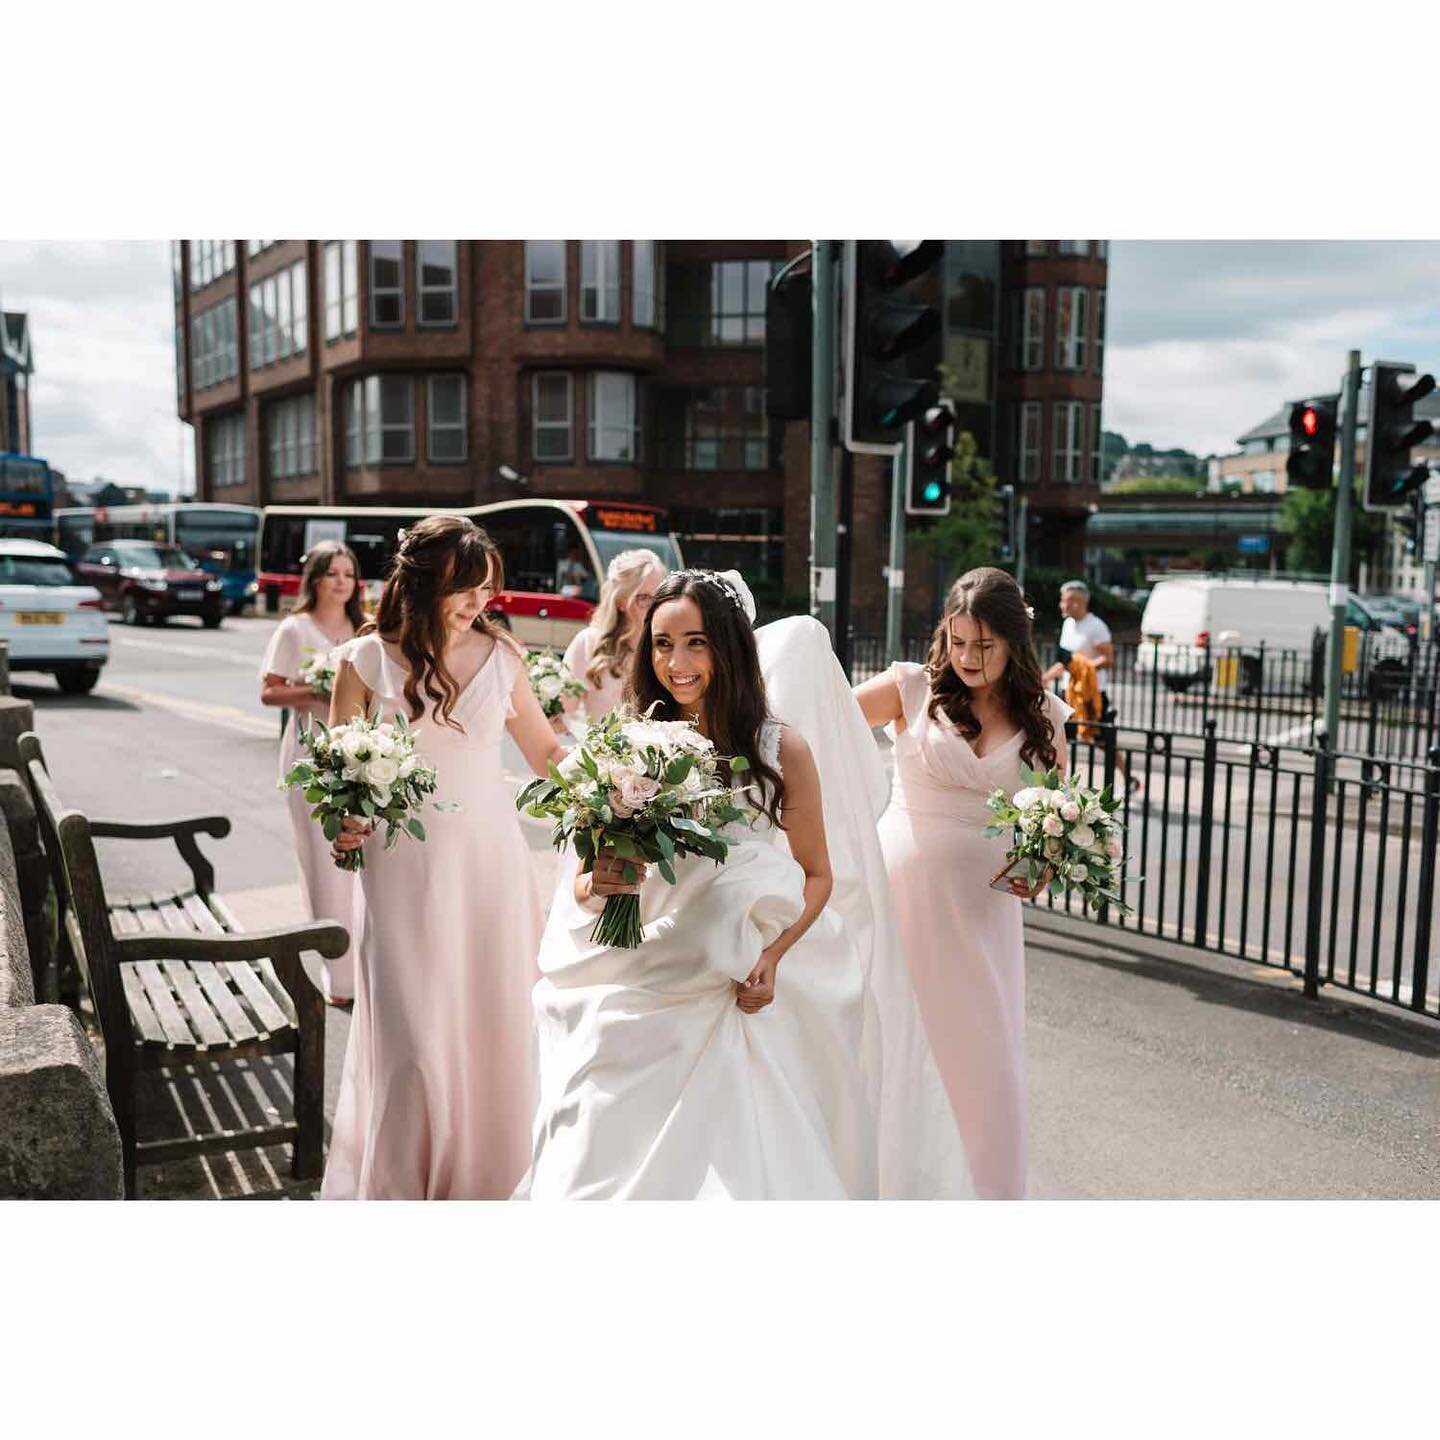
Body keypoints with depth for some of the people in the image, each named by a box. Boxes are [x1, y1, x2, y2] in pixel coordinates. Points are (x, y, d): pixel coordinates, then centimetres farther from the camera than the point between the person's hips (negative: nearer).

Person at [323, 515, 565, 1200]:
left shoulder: (500, 655, 5)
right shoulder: (367, 660, -2)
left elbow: (544, 751, 13)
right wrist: (342, 823, -16)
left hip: (492, 858, 2)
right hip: (406, 866, -2)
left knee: (496, 1023, 7)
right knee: (414, 1033, -1)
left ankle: (488, 1180, 28)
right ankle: (403, 1188, 22)